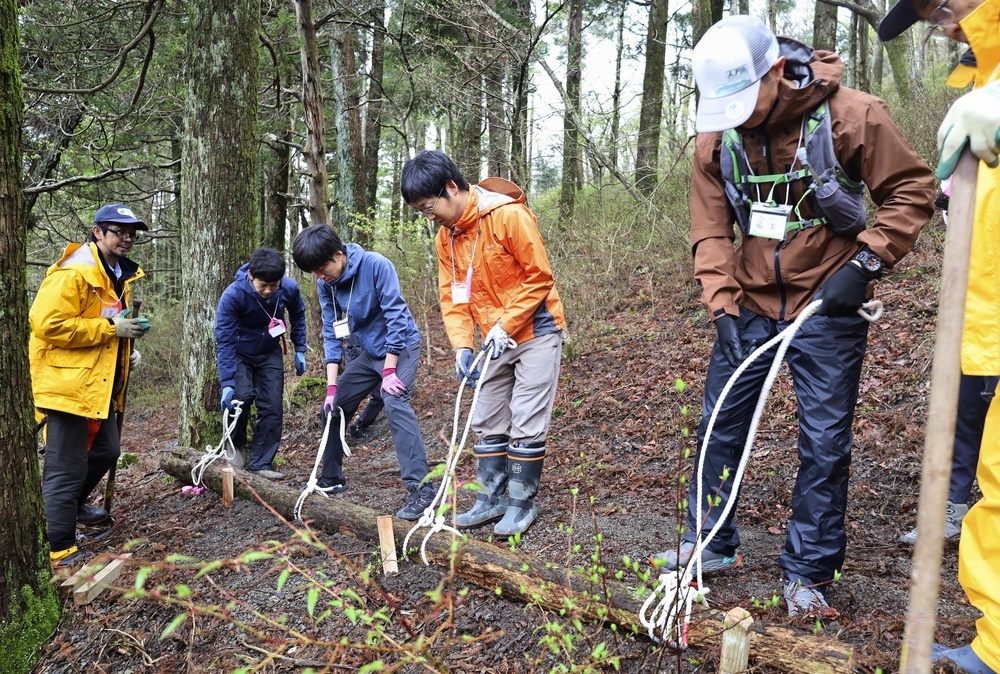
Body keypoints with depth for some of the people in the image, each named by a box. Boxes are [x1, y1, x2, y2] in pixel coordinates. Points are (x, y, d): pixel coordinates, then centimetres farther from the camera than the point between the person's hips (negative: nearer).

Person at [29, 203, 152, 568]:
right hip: (68, 384, -10)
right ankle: (60, 550, 8)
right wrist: (111, 328, -24)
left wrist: (127, 352, 10)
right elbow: (48, 325, -25)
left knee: (106, 450, 22)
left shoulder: (120, 275, 14)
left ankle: (73, 504, 46)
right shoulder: (73, 273, -18)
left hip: (100, 385, 10)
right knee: (67, 467, -3)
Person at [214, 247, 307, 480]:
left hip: (270, 354, 3)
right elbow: (225, 341, -29)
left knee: (272, 408, -3)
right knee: (242, 395, -24)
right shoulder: (232, 296, -32)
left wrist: (300, 350, 1)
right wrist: (227, 384, -33)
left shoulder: (289, 288, -22)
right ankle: (236, 444, 4)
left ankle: (260, 464, 8)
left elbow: (298, 315, 1)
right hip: (238, 354, -3)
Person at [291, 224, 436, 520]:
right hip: (369, 352, 7)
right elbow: (332, 335, -2)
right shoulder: (326, 285, -6)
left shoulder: (376, 265, -24)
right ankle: (331, 478, 27)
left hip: (400, 346, -7)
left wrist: (389, 371, -25)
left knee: (394, 402, -29)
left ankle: (421, 487, -29)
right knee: (333, 407, 7)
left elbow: (396, 317, -24)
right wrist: (332, 387, -8)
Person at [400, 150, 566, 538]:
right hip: (497, 339, 7)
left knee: (526, 423, -3)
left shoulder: (509, 215, -21)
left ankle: (523, 503, 10)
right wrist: (461, 345, -10)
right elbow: (452, 295, 3)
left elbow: (540, 277, -18)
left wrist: (506, 325, -20)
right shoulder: (446, 236, 1)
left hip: (536, 331, -7)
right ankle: (491, 499, 22)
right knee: (488, 422, 11)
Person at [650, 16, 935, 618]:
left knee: (825, 442, 2)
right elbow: (711, 231, -2)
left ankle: (808, 573, 19)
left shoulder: (851, 115, -14)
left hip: (827, 307, -3)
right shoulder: (717, 139, -4)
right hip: (750, 305, 4)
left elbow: (914, 192, -6)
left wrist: (864, 263, -16)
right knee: (720, 425, 8)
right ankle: (711, 543, 27)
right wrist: (722, 306, -12)